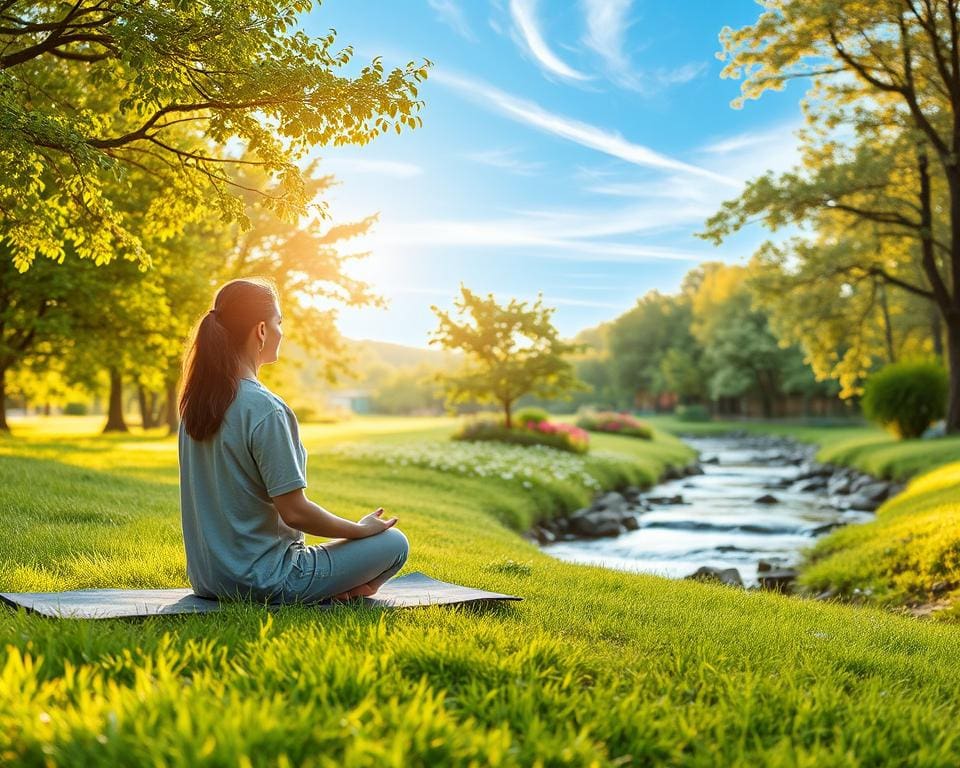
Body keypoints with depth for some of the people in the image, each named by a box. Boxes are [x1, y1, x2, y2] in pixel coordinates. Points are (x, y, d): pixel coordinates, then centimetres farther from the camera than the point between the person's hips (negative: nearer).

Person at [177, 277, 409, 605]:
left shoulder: (196, 401, 4)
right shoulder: (265, 409, -21)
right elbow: (294, 511, -21)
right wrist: (361, 529, -4)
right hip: (261, 581, -8)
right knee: (394, 542, 2)